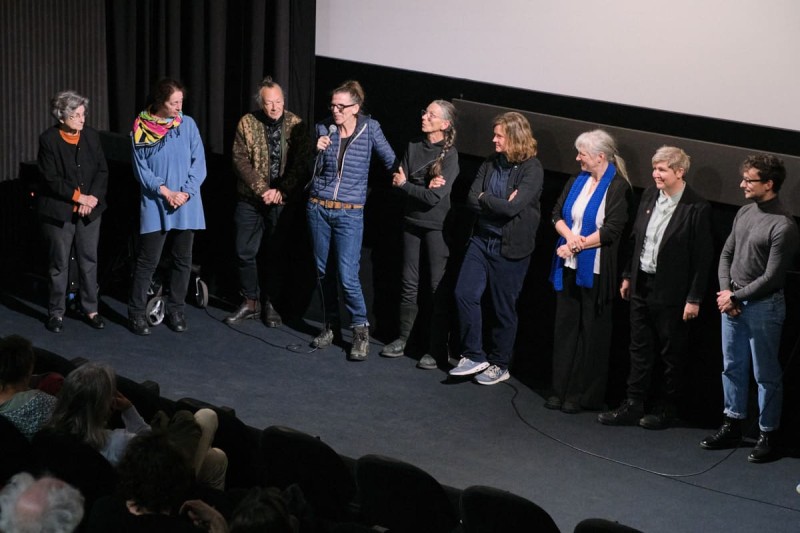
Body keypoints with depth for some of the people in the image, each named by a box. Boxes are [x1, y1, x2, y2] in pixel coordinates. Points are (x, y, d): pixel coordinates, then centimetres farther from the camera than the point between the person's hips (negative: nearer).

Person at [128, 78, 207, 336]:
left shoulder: (188, 125, 2)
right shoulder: (141, 128, -4)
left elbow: (199, 163, 0)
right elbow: (141, 169, -4)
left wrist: (185, 192, -12)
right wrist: (166, 192, -14)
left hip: (187, 205, 3)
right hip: (155, 205, -3)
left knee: (183, 260, 8)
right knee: (147, 261, -2)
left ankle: (175, 311, 20)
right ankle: (136, 313, 7)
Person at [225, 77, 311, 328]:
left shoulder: (295, 125, -4)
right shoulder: (247, 123, -2)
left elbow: (302, 163, -8)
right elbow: (240, 159, -7)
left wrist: (281, 191, -17)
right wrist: (262, 189, -16)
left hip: (283, 201, -1)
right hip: (250, 200, 1)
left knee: (277, 254, 7)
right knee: (245, 253, 6)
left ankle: (270, 304, 20)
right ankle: (250, 302, 20)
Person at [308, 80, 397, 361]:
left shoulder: (370, 128, -6)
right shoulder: (323, 129, 0)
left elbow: (390, 160, 4)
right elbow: (315, 171, 4)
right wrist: (317, 150, -13)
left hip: (349, 213, -3)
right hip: (318, 208, 3)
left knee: (348, 275, -10)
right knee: (323, 271, 11)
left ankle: (361, 331, 3)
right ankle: (330, 325, 26)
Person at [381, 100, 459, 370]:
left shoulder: (450, 155, -12)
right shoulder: (413, 147, 4)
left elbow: (435, 197, -18)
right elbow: (397, 181, -2)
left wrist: (405, 184, -8)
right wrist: (424, 187, -18)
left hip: (436, 226, -5)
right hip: (412, 222, 5)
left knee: (438, 286, 0)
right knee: (409, 283, 12)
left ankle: (438, 348, 6)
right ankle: (403, 338, 23)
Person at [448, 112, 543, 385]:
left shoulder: (532, 169, -13)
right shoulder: (490, 163, 5)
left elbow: (513, 207, -23)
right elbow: (471, 200, -2)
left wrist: (484, 199, -9)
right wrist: (498, 204, -15)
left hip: (510, 247, -5)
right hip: (482, 239, 5)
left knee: (504, 308, 6)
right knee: (464, 294, -3)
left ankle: (499, 365, 21)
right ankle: (474, 356, 10)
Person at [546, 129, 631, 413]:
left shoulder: (618, 188, -9)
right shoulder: (577, 181, 11)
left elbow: (611, 230, -16)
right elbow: (557, 213, 9)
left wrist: (576, 246, -13)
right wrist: (569, 236, -12)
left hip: (594, 271, -6)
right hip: (568, 267, 6)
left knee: (592, 332, 2)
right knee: (565, 327, 9)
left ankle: (584, 395, 9)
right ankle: (561, 389, 15)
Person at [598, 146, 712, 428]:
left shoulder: (697, 208, -16)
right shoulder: (649, 195, 3)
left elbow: (702, 258, -14)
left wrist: (694, 299, -14)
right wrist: (628, 275, 14)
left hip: (672, 292, -6)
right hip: (642, 286, 6)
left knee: (672, 354, 8)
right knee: (640, 349, 14)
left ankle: (666, 410, 21)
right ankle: (633, 406, 22)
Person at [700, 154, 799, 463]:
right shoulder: (744, 212, 6)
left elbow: (772, 277, -17)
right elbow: (727, 254, 13)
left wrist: (736, 297, -11)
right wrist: (725, 291, -2)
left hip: (763, 306, -7)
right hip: (732, 302, 7)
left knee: (766, 375, 3)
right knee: (732, 367, 15)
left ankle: (768, 436, 12)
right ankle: (732, 427, 26)